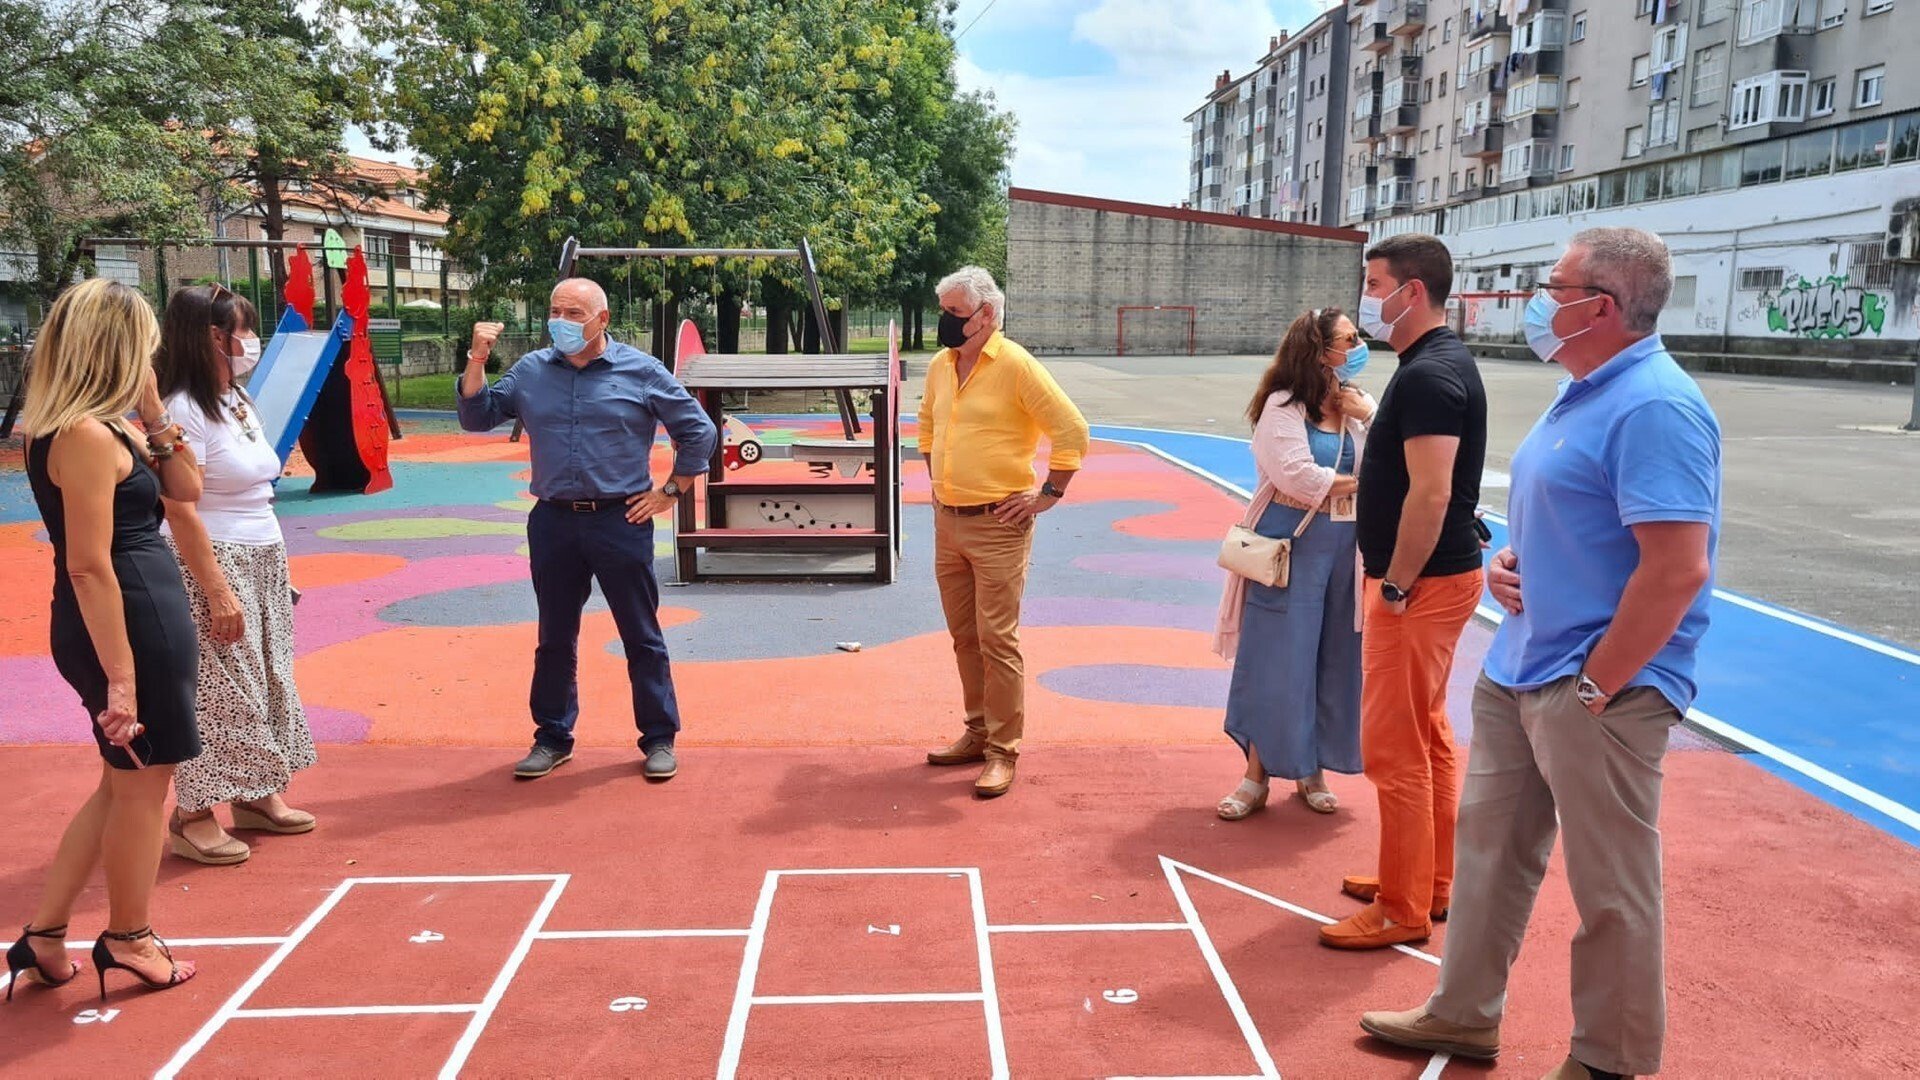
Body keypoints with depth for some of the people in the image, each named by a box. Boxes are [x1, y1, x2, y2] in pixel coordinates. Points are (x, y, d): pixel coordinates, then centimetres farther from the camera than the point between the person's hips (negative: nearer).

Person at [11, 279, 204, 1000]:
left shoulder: (99, 429, 10)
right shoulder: (86, 436, -19)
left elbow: (185, 489, 16)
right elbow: (89, 567, -22)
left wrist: (153, 416, 3)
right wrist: (119, 676, -22)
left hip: (146, 619, 10)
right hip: (130, 626, -10)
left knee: (127, 781, 21)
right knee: (142, 783, 7)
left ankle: (44, 935, 27)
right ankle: (127, 939, 24)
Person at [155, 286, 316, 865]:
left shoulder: (239, 402, 11)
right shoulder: (184, 410, -16)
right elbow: (181, 511, -21)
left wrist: (276, 566, 16)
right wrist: (217, 591, -22)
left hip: (263, 563, 9)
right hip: (213, 563, -9)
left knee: (264, 684, 15)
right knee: (213, 692, -2)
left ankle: (255, 795, 27)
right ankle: (192, 817, 10)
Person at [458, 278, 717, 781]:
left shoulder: (642, 372, -2)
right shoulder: (530, 371, 7)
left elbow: (699, 432, 3)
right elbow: (477, 416, 8)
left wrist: (671, 491, 0)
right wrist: (477, 360, -5)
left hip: (621, 520, -3)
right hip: (553, 521, 3)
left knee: (642, 636, 5)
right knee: (554, 638, 12)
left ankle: (659, 739, 17)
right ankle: (553, 738, 26)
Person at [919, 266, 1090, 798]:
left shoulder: (1016, 365, -12)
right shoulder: (939, 366, 9)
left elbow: (1072, 430, -13)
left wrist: (1049, 494, -11)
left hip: (997, 525, -7)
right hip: (947, 521, 7)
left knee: (997, 639, -4)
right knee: (963, 636, 14)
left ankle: (1003, 752, 4)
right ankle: (978, 733, 28)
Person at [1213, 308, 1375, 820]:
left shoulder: (1359, 404, 9)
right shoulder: (1283, 406, -8)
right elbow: (1297, 475, -19)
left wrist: (1371, 419, -9)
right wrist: (1357, 482, -6)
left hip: (1346, 545, 5)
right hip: (1291, 542, -5)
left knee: (1335, 658, 9)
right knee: (1275, 657, 0)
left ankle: (1312, 769, 24)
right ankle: (1257, 774, 11)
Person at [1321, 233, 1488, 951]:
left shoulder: (1429, 375, -19)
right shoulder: (1440, 365, 14)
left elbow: (1431, 494, -25)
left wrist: (1395, 585, -19)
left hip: (1422, 585, -11)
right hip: (1433, 580, 11)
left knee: (1395, 749, -3)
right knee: (1428, 738, 17)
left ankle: (1403, 911, 7)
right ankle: (1433, 883, 30)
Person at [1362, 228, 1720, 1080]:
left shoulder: (1653, 406, -20)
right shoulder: (1584, 390, 11)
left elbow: (1678, 568, -26)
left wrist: (1596, 685, -21)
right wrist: (1509, 559, 4)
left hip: (1596, 689, -10)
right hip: (1517, 668, 10)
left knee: (1611, 889, 6)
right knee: (1489, 845, 18)